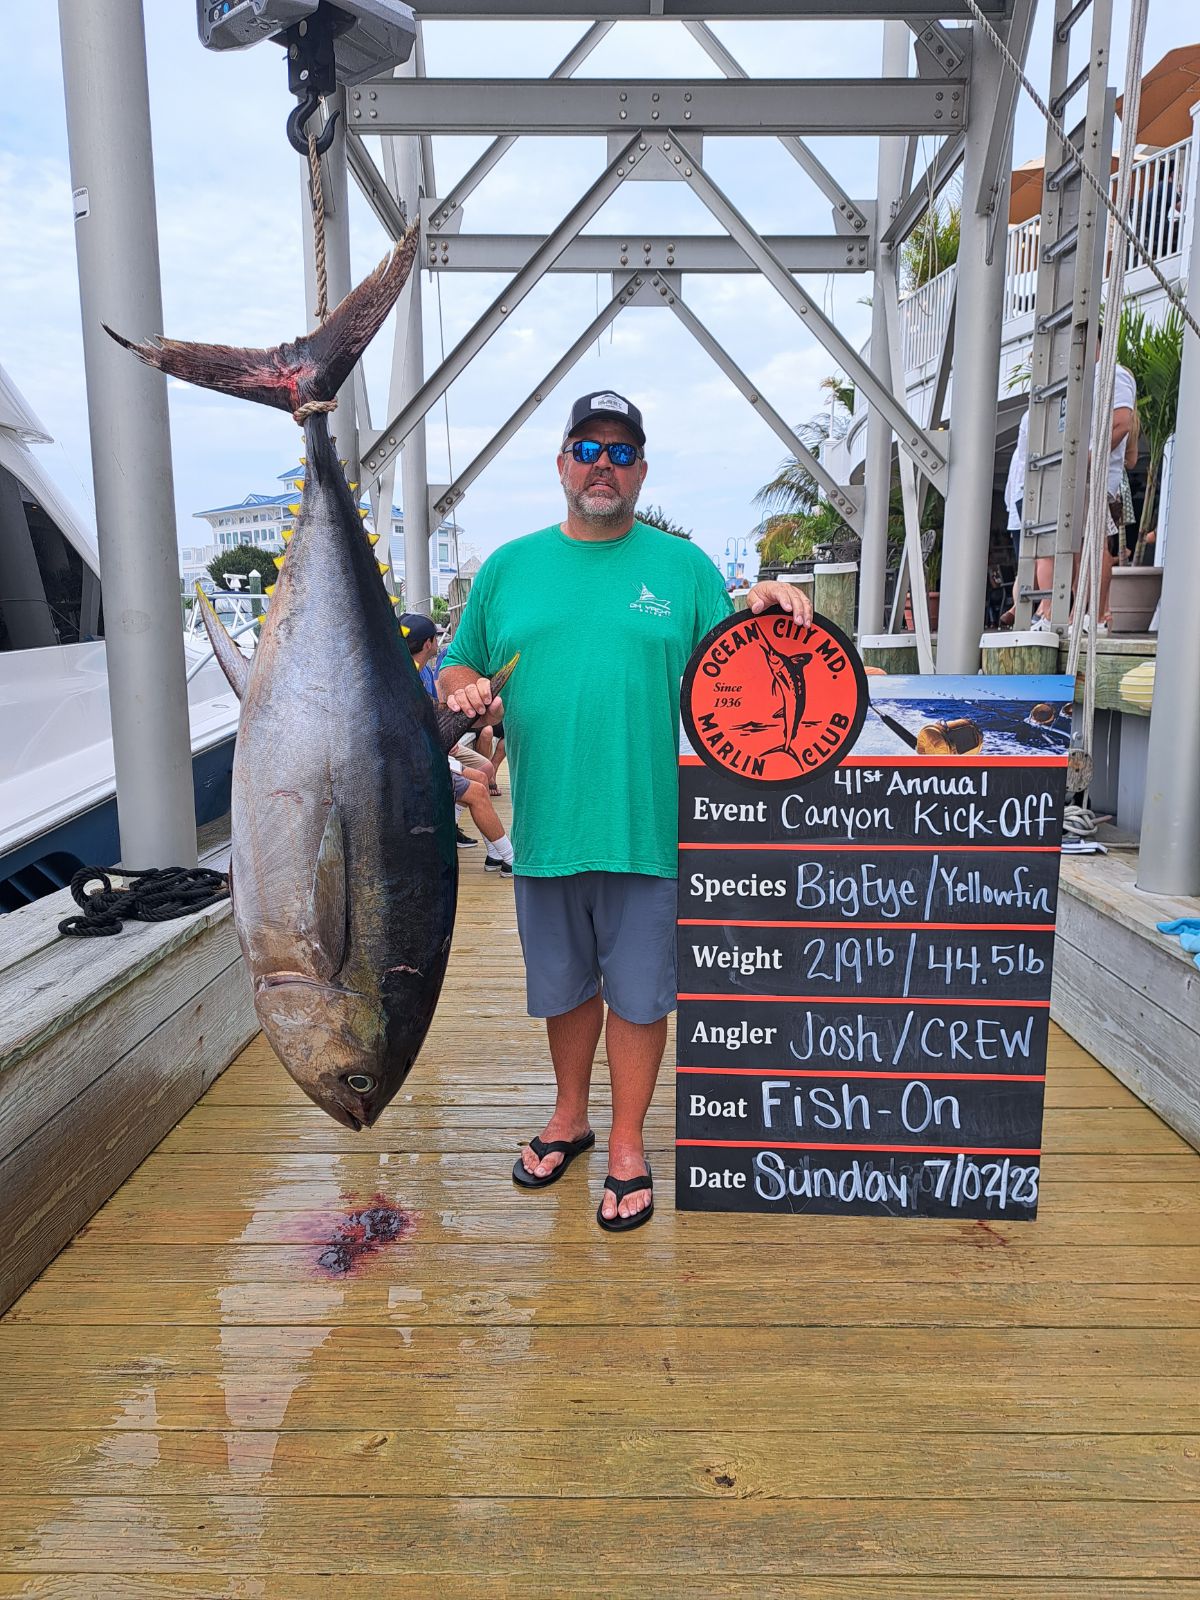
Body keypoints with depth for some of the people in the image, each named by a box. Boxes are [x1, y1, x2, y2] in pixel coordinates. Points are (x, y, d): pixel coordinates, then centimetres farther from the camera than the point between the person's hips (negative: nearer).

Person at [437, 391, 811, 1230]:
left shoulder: (683, 565, 4)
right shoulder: (509, 567, 9)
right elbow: (458, 668, 15)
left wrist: (761, 610, -17)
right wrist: (464, 688, -9)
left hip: (645, 828, -2)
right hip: (543, 824, 3)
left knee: (638, 993, 8)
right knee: (563, 986, 18)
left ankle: (628, 1145, 28)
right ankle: (570, 1115, 41)